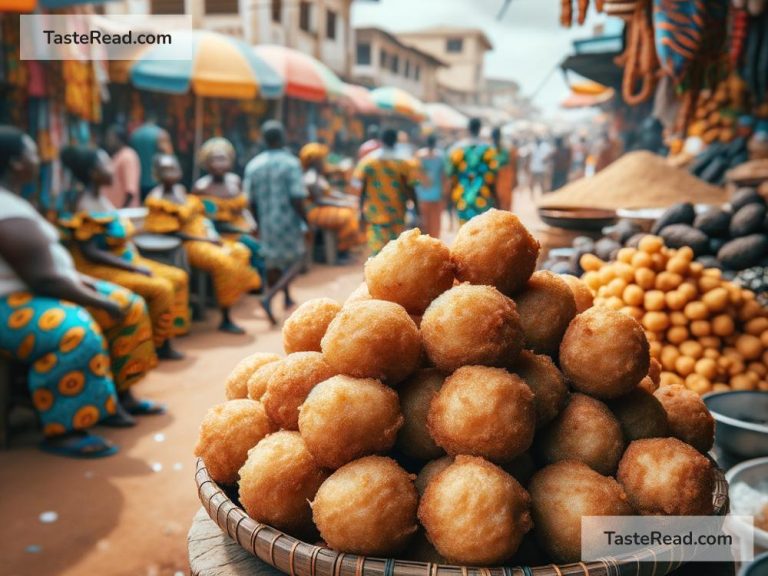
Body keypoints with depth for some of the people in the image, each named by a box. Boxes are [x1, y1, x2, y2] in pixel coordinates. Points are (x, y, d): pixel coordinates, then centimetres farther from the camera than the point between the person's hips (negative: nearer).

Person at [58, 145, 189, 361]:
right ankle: (159, 345, -6)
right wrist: (133, 268, -21)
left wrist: (138, 262, -2)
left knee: (178, 277, 3)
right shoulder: (82, 206, -19)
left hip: (125, 261, 10)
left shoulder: (102, 198, 9)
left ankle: (165, 339, 4)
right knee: (161, 288, -22)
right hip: (99, 269, -10)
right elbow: (89, 252, -23)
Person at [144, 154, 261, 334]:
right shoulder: (156, 200, -12)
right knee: (224, 262, -26)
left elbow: (200, 215, 15)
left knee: (241, 251, 1)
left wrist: (213, 235, -3)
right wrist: (206, 239, -17)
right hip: (188, 244, -9)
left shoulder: (180, 190, 12)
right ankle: (225, 320, -21)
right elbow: (172, 233, -16)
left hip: (206, 238, 9)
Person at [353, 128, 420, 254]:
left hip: (374, 214, 1)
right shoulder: (403, 163, -4)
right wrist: (416, 209, 4)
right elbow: (410, 188, -3)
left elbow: (361, 188, 1)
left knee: (376, 249, 1)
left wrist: (361, 209, 8)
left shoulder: (367, 161, 0)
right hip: (396, 215, -1)